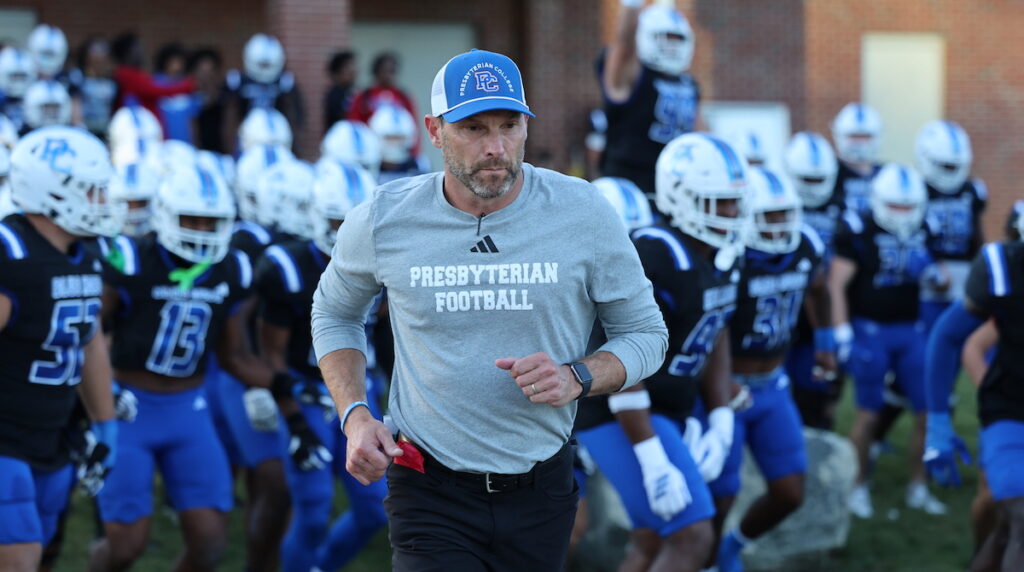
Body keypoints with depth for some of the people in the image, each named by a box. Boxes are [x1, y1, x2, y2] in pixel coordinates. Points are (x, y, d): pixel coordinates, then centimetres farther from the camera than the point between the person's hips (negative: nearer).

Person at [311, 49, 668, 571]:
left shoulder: (584, 213, -6)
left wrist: (577, 378, -15)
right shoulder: (383, 220, -5)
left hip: (541, 489, 2)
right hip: (429, 490, -2)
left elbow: (645, 333, 5)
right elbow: (334, 312, 15)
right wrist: (355, 416, 0)